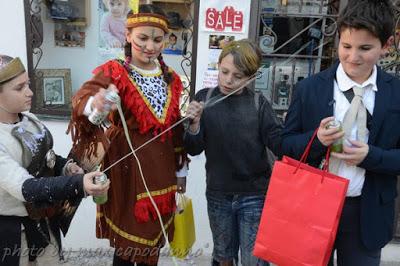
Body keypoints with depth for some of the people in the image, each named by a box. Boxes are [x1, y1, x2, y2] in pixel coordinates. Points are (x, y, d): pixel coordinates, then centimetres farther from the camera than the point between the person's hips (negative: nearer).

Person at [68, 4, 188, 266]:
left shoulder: (171, 78, 5)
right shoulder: (113, 72, -10)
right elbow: (81, 98, -29)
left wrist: (180, 170, 15)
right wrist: (95, 104, -52)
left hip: (161, 169, 5)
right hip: (127, 167, -4)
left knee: (154, 237, 19)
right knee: (127, 239, 9)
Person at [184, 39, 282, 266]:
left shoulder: (259, 104, -5)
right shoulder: (205, 98, -5)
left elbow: (280, 143, -10)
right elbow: (194, 149, -5)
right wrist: (194, 124, -25)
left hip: (254, 196, -1)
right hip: (218, 195, 2)